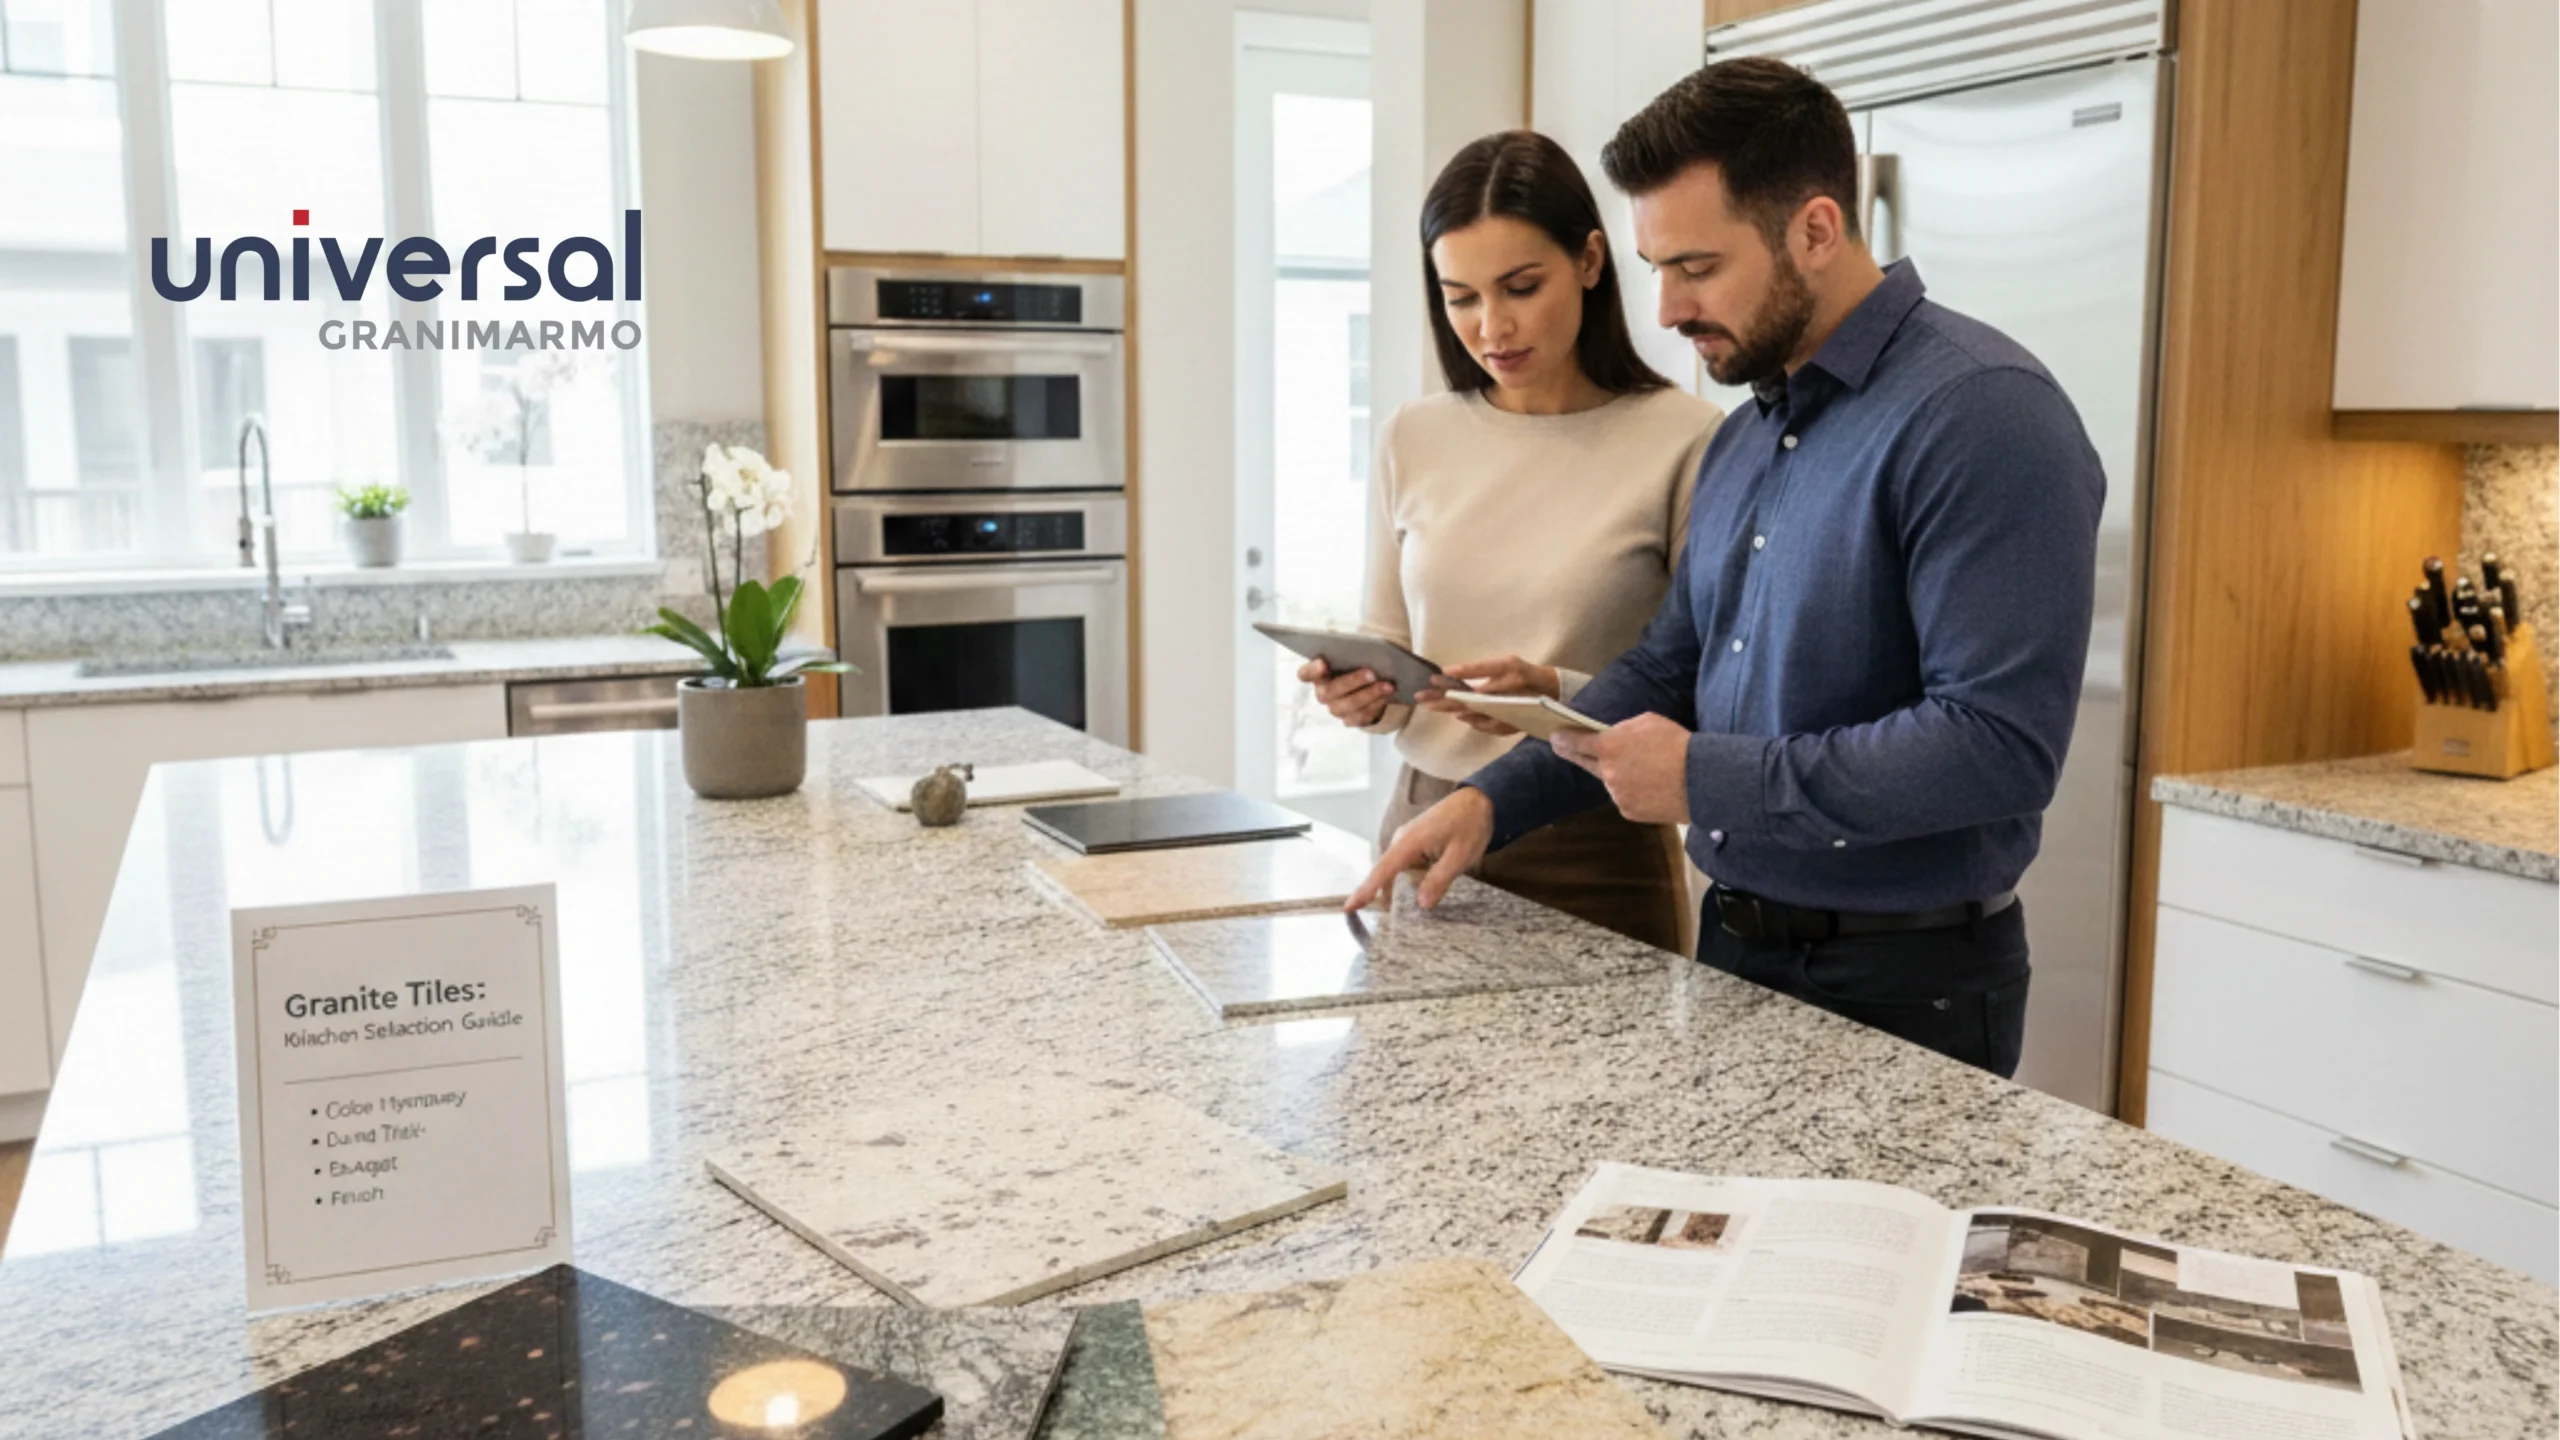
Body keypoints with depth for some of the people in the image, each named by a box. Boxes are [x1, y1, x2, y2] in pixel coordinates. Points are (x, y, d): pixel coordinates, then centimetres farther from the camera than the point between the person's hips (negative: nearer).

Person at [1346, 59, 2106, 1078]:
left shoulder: (1979, 415, -19)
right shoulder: (1747, 431, 9)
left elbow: (2000, 744, -26)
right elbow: (1668, 671, 14)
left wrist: (1709, 780, -21)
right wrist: (1494, 801, 2)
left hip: (1906, 986, -8)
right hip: (1734, 947, 8)